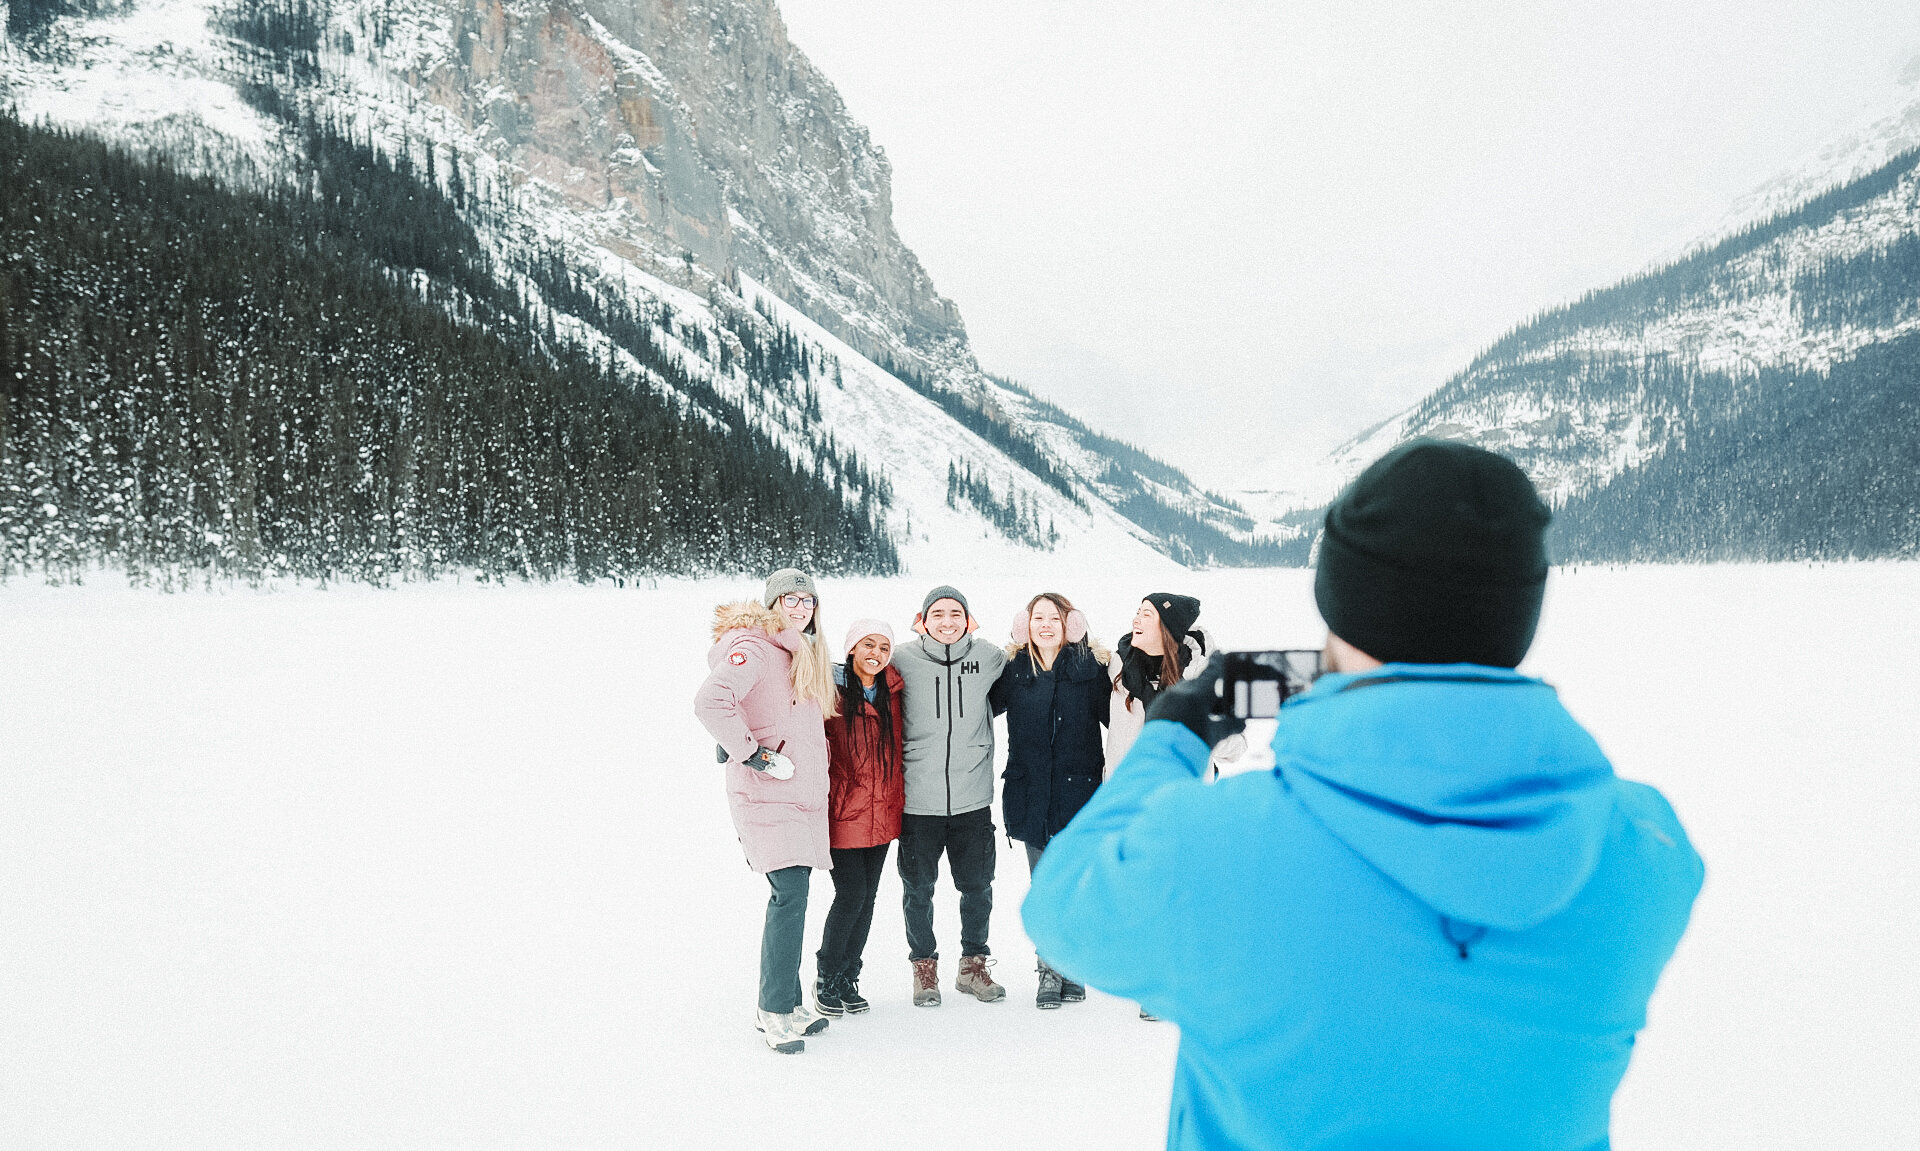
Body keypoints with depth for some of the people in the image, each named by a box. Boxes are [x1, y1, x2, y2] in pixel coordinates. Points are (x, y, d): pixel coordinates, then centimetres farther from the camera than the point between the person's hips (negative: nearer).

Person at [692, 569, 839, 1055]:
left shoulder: (806, 655, 17)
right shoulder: (753, 647, -12)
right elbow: (710, 701, -26)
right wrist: (750, 752, -21)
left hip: (804, 793, 9)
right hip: (766, 795, -9)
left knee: (792, 895, 12)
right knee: (790, 894, -14)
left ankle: (787, 1001, 22)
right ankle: (774, 1010, -4)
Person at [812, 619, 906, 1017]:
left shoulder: (891, 692, 7)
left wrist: (898, 799, 14)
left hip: (882, 813, 5)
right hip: (844, 811, -5)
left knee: (867, 896, 10)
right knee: (851, 895, -7)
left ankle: (848, 979, 24)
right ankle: (826, 978, 13)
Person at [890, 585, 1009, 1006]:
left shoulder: (989, 658, 0)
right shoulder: (903, 659, -7)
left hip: (972, 797, 2)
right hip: (918, 799, -1)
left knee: (977, 887, 11)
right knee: (919, 888, 10)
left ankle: (974, 965, 30)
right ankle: (924, 967, 29)